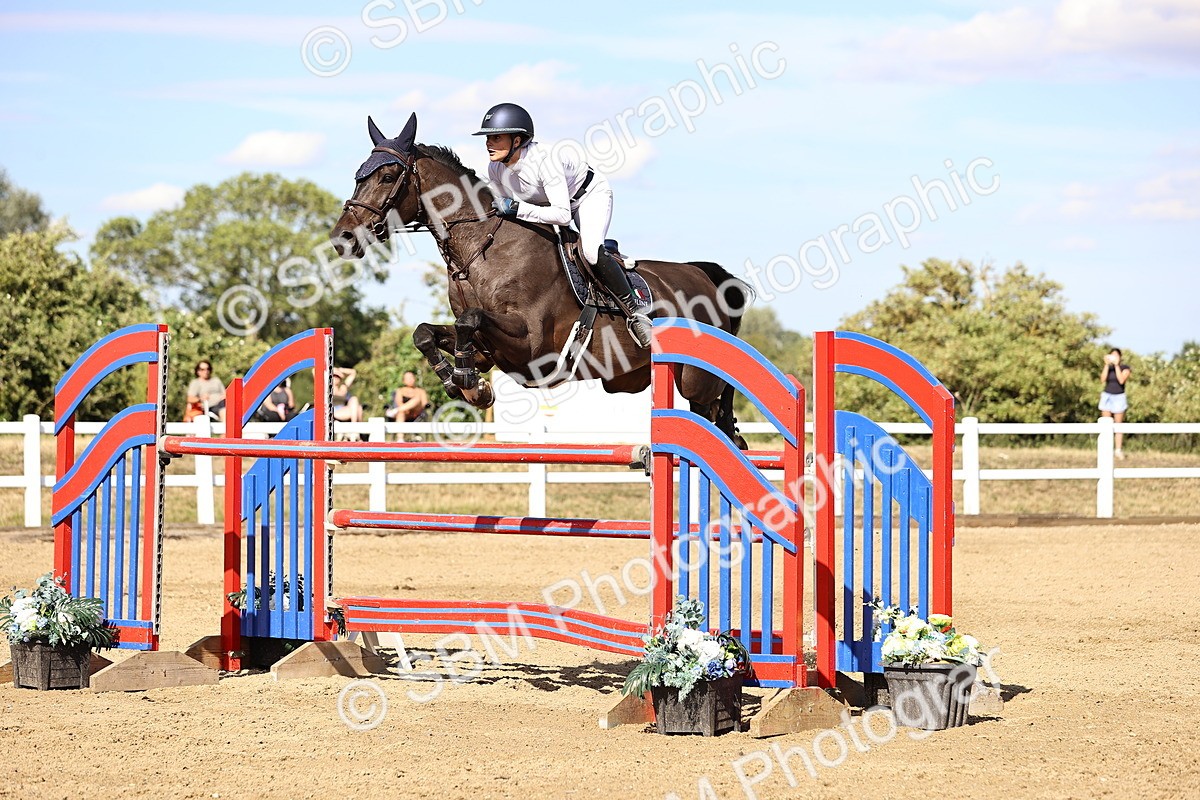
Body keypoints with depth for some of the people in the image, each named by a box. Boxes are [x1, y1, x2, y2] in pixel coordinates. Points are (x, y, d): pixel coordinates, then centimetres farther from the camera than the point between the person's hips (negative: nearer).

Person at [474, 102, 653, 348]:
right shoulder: (496, 170, -18)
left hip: (591, 194, -8)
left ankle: (635, 311, -17)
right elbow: (505, 207, 1)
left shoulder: (544, 160, -39)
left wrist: (517, 208, -46)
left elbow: (563, 215, -42)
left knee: (592, 250, -31)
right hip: (546, 202, 8)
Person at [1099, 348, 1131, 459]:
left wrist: (1117, 365, -18)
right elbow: (1103, 379, -10)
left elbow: (1121, 380, -17)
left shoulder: (1125, 368, -1)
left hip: (1119, 398, -2)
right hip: (1107, 397, 2)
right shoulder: (1107, 367, 6)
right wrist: (1107, 364, -13)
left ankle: (1118, 450, 2)